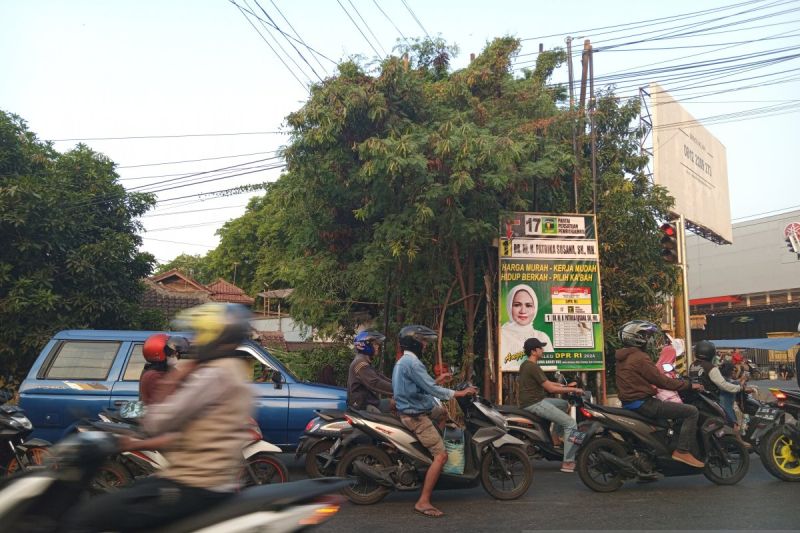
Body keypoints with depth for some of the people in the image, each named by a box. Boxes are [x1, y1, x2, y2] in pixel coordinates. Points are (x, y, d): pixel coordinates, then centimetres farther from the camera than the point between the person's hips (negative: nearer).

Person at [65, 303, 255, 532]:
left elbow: (157, 423, -16)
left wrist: (171, 387, 0)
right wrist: (140, 444, 16)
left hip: (194, 486, -10)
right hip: (211, 480, 10)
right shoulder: (234, 372, 16)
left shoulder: (216, 374, -15)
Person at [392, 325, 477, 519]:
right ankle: (423, 502, -15)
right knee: (441, 455, -15)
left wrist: (437, 381, 21)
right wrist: (460, 393, -18)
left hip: (413, 409, 11)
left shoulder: (402, 361, 13)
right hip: (417, 416, -11)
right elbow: (431, 389, -24)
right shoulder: (412, 362, -20)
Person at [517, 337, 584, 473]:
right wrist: (573, 390, -11)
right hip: (534, 404, -10)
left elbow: (546, 382, 19)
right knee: (571, 423, -10)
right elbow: (551, 388, -20)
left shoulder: (525, 364, 13)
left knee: (565, 404, 23)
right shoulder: (533, 367, -19)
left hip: (536, 401, 10)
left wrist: (566, 386, 14)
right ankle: (568, 462, -11)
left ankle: (558, 434, 23)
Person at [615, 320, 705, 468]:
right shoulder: (640, 358, -16)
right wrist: (689, 385, -5)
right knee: (691, 411, -9)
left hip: (629, 403, 10)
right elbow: (661, 381, -14)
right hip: (643, 403, -10)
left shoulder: (622, 357, 14)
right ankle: (682, 451, -12)